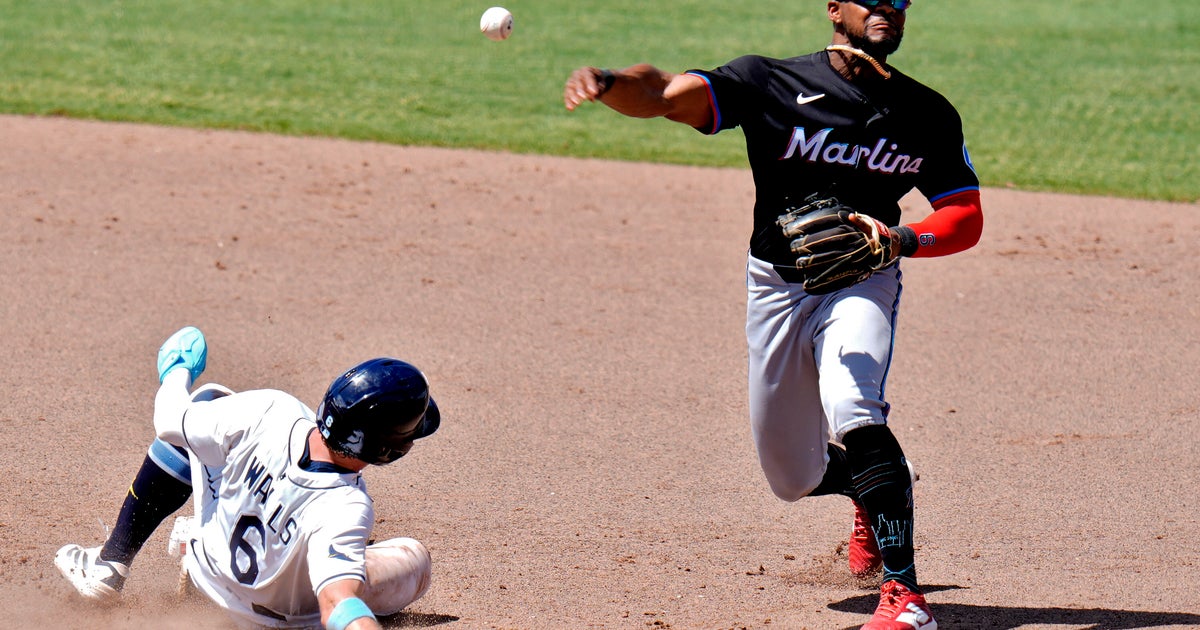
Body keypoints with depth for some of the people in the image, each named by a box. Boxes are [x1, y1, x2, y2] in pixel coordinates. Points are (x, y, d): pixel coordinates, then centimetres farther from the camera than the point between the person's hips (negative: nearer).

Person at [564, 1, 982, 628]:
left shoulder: (928, 113, -3)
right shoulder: (770, 83, -11)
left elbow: (966, 215, -1)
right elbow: (664, 94, -23)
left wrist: (904, 239, -22)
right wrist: (605, 81, -46)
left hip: (861, 282, -2)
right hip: (775, 287, 2)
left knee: (852, 411, -31)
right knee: (793, 478, 12)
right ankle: (880, 486, 47)